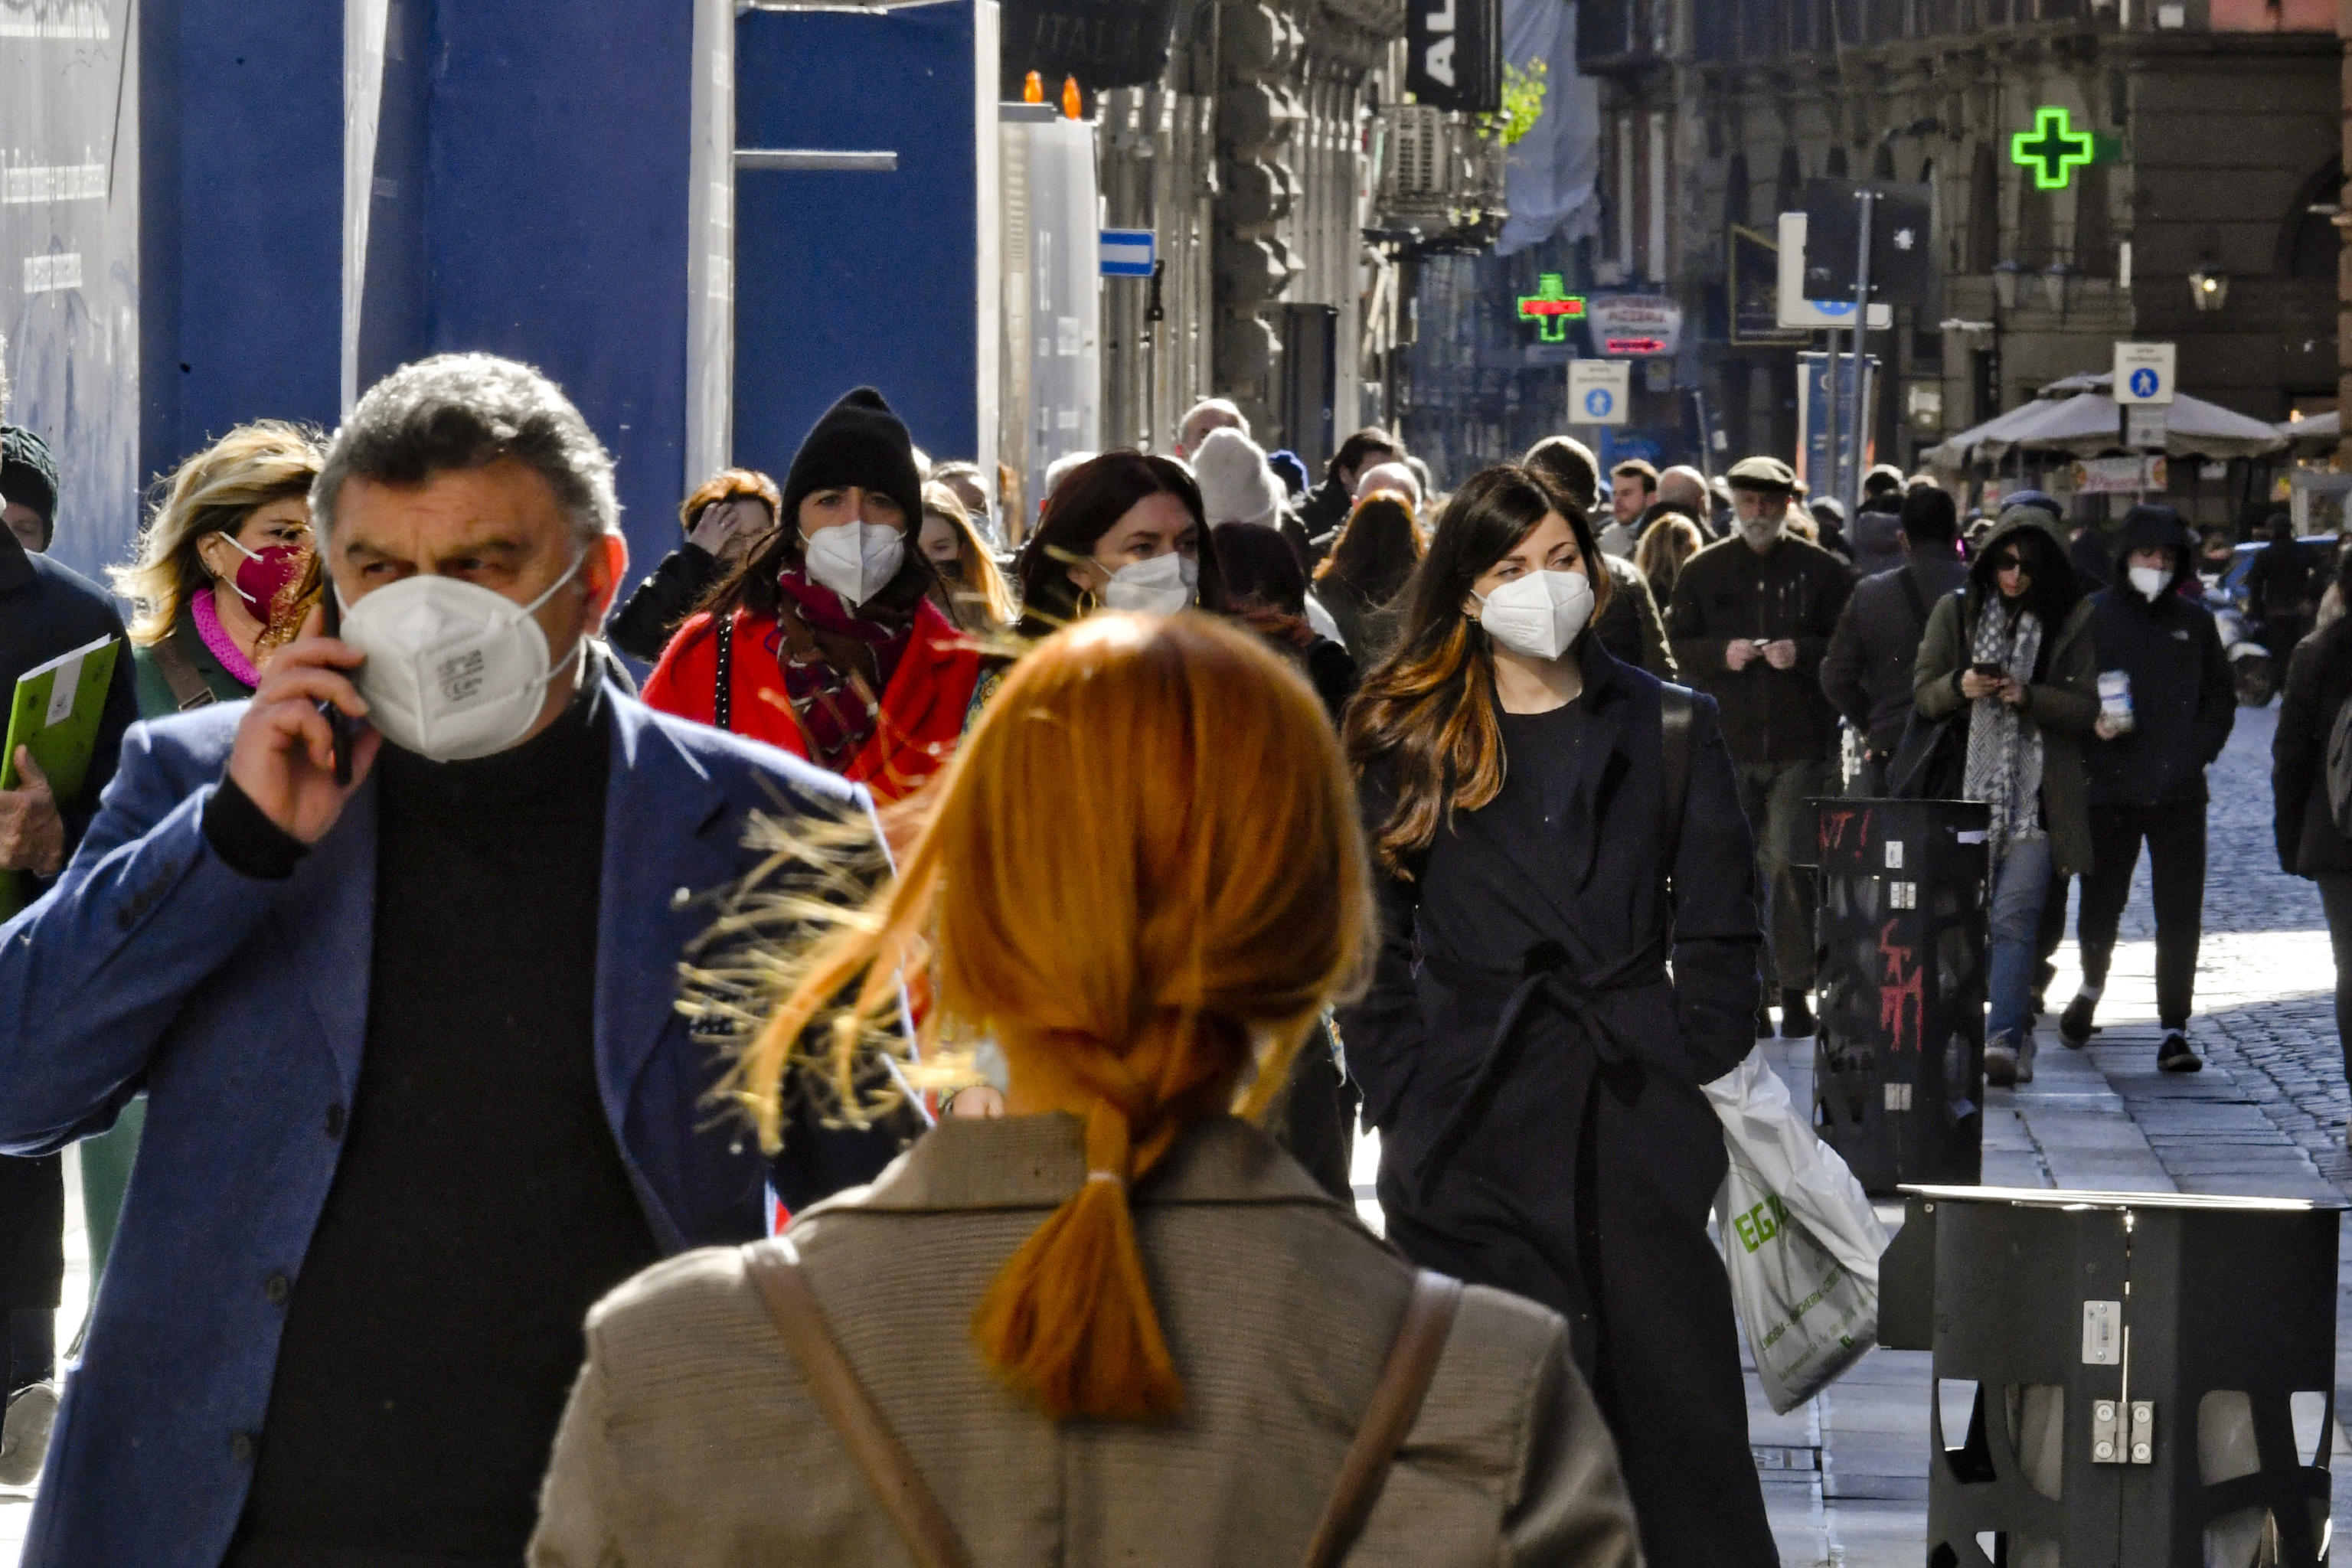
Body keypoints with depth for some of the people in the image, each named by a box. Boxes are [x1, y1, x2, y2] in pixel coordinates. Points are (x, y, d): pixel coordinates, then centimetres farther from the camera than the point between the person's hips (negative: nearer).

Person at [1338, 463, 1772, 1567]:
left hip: (1635, 1115, 0)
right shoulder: (1405, 744, 7)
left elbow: (1718, 931, 8)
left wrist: (1686, 1081, -1)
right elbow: (1370, 947, 7)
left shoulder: (1670, 732, 9)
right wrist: (1406, 1100, -2)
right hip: (1474, 1133, 0)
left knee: (1683, 1423, -2)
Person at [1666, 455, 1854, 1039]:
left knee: (1791, 864, -9)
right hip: (1727, 745, 2)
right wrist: (1721, 655, -8)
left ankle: (1796, 990, -2)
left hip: (1803, 744, -2)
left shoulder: (1823, 571, 4)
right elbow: (1675, 645, 10)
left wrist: (1804, 653, -14)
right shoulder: (1703, 571, 10)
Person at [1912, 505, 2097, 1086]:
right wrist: (1960, 686, -11)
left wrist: (2028, 696, -15)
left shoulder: (2073, 623, 4)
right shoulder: (1957, 612, 11)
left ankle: (2005, 1039, -17)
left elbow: (2088, 708, 0)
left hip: (2036, 793, -3)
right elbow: (1923, 692, 10)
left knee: (2014, 917, -13)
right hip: (1967, 787, 3)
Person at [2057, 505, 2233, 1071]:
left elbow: (2221, 700, 16)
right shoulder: (2093, 617, 2)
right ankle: (2091, 988, 35)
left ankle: (2174, 1029, 0)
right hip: (2109, 789, -1)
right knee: (2101, 900, 5)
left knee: (2180, 912, -4)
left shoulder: (2194, 622, 9)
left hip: (2179, 791, 1)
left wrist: (2196, 753, 1)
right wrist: (2092, 724, -15)